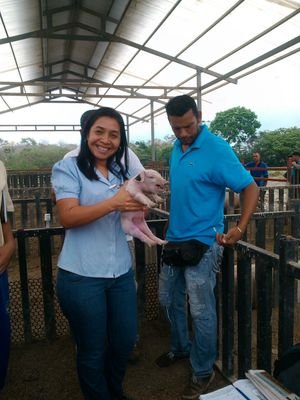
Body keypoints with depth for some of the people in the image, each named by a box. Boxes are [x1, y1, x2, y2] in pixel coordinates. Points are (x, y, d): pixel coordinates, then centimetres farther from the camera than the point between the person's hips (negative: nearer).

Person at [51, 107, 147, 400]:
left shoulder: (121, 172, 10)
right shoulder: (68, 168, -6)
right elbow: (67, 217, -19)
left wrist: (140, 204, -12)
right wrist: (113, 203, -30)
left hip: (121, 273, 6)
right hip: (81, 276, -5)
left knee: (125, 341, 19)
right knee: (93, 350, 11)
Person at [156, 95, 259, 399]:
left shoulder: (216, 149, -17)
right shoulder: (176, 149, 6)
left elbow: (250, 188, -18)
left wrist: (240, 228, -28)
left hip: (202, 244, -7)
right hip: (174, 240, 8)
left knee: (201, 312, 5)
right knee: (169, 301, 20)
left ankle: (203, 373, 27)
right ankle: (180, 348, 45)